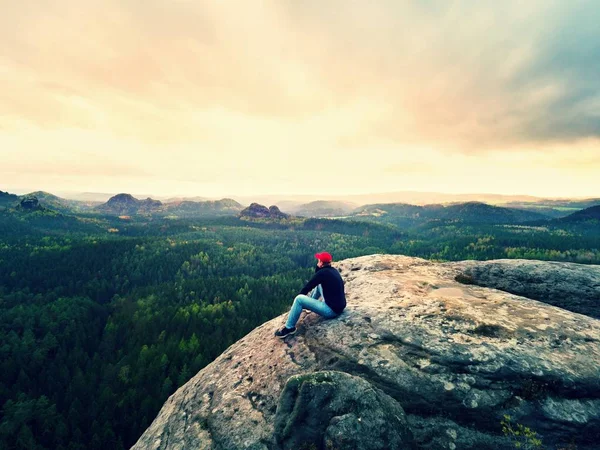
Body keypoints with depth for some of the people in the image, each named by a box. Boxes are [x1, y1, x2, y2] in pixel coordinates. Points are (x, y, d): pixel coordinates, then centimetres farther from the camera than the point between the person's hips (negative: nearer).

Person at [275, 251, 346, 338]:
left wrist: (299, 296, 12)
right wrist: (318, 268, 4)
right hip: (339, 306, 9)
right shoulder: (333, 270, 7)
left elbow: (307, 287, -7)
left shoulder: (322, 273, -17)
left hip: (332, 310, -9)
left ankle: (289, 328, 1)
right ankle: (310, 302, 41)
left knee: (299, 299, -11)